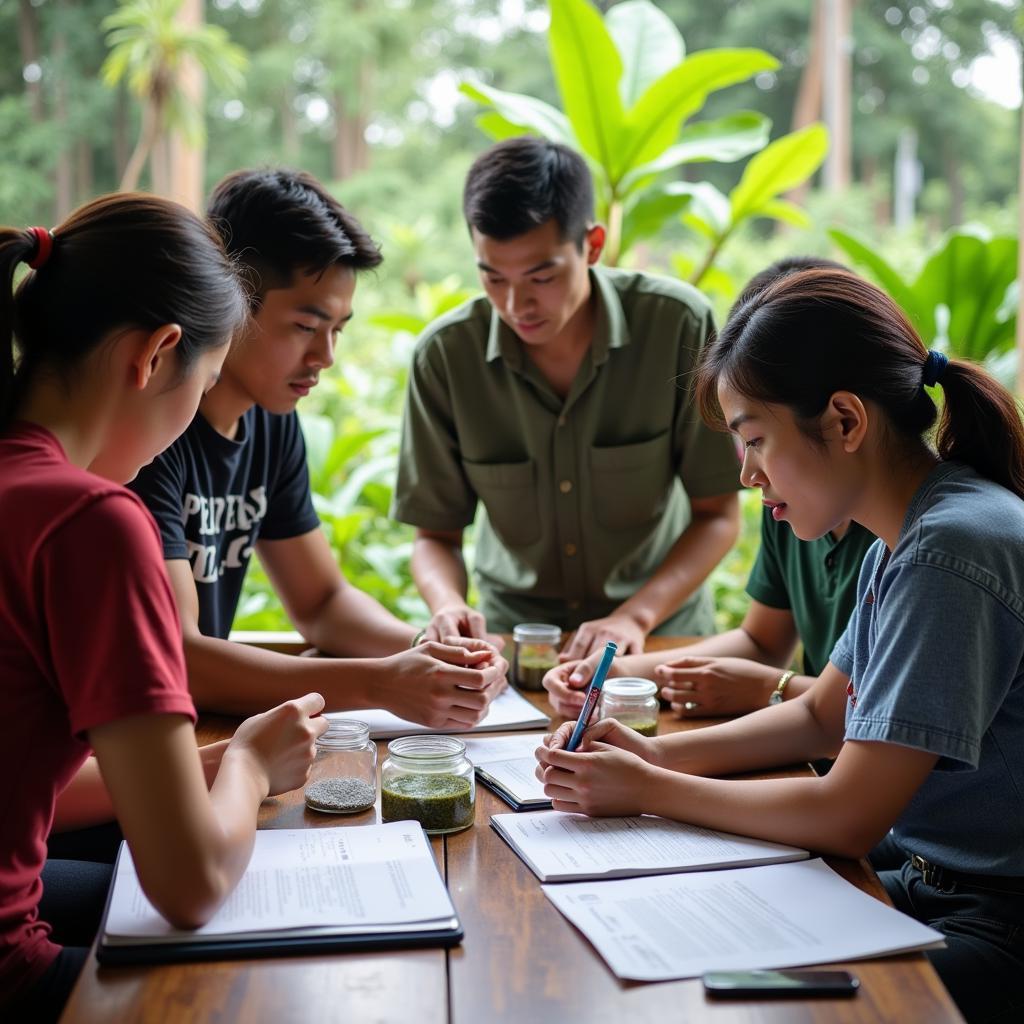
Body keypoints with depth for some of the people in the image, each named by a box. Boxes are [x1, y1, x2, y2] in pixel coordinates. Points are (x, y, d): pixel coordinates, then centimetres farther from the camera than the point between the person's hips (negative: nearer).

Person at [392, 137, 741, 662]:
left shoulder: (678, 323, -15)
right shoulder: (444, 355, -11)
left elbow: (718, 515, -8)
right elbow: (435, 535, -1)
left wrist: (633, 618, -21)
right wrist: (448, 607, -22)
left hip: (658, 623, -1)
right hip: (512, 632, 1)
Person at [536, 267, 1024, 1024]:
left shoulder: (952, 550, -24)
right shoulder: (903, 540, 5)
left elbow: (848, 817, -23)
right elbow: (822, 717, 15)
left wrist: (650, 790, -12)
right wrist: (660, 754, 1)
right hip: (918, 873, 8)